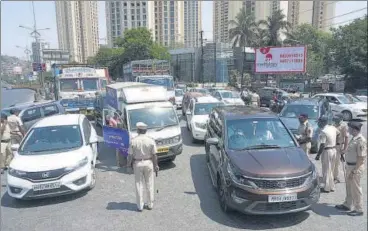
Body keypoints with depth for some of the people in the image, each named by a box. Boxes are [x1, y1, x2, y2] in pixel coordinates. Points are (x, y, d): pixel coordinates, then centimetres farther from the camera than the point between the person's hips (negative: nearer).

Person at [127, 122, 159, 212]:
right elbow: (154, 155, -5)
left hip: (137, 163, -1)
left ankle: (140, 206, 16)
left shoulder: (133, 141, -10)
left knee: (139, 184, 10)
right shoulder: (151, 140, -8)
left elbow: (130, 155, -7)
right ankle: (150, 204, 21)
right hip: (148, 163, 1)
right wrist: (156, 165, 5)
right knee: (149, 184, 13)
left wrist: (129, 164, 8)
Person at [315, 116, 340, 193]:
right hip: (334, 150, 8)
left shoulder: (323, 132, -22)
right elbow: (338, 133, 25)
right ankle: (332, 186, 28)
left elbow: (322, 145, -23)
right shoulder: (333, 128, 2)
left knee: (326, 170, 4)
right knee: (331, 169, 18)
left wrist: (318, 155, -16)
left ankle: (327, 188, 13)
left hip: (327, 151, -8)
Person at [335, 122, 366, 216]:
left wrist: (354, 171, -22)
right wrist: (347, 165, 18)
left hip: (356, 167, -9)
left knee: (355, 188, 4)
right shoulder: (354, 138, 7)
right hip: (349, 166, 9)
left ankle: (359, 210, 19)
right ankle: (347, 205, 34)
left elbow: (361, 158, -23)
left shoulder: (361, 141, -23)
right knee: (349, 187, 20)